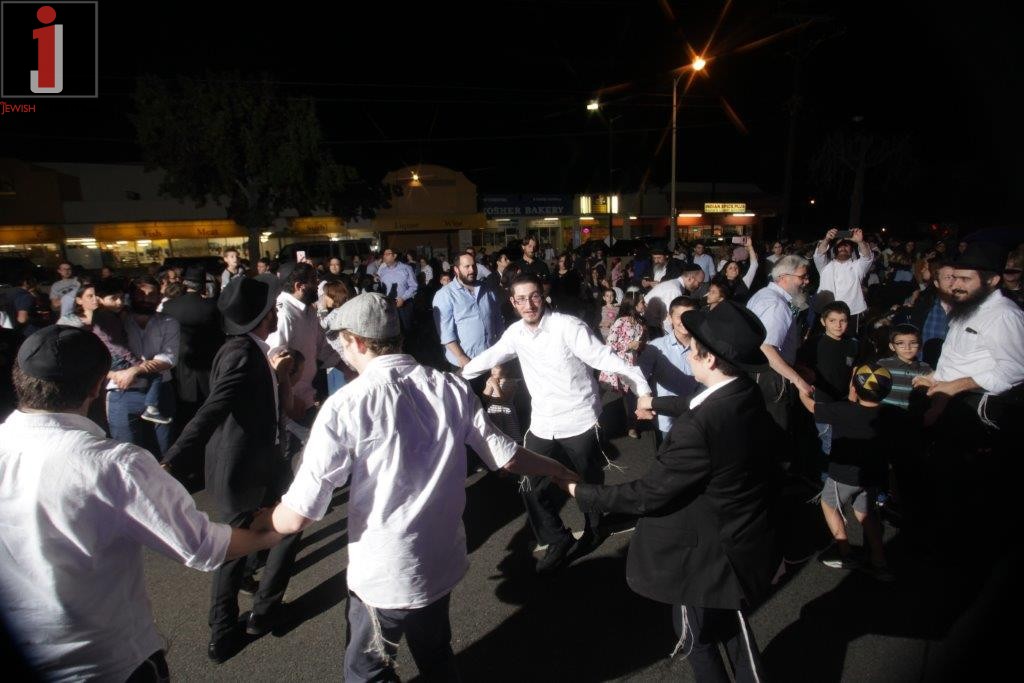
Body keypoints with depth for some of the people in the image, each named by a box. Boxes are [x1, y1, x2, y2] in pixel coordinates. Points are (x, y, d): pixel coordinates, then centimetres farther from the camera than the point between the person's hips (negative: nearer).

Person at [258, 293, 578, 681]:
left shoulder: (348, 404, -21)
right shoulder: (451, 387, -8)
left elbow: (295, 517, -19)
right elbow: (505, 456, 1)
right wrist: (561, 471, 20)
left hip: (384, 575, -4)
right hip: (443, 561, 5)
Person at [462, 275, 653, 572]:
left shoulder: (568, 326, -18)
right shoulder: (516, 332, 0)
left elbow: (606, 359, -22)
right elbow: (490, 357, 16)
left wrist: (644, 390, -28)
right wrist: (460, 374, 28)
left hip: (579, 422, -4)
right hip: (541, 425, 5)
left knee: (588, 484, 14)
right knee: (532, 487, 5)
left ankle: (594, 531, 43)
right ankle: (558, 540, 27)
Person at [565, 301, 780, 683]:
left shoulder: (698, 428, -37)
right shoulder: (746, 395, -9)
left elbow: (647, 494, -27)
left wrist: (583, 494, -12)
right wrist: (658, 402, 33)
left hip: (708, 553, -8)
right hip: (743, 537, 8)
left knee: (696, 635, 20)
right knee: (729, 625, 30)